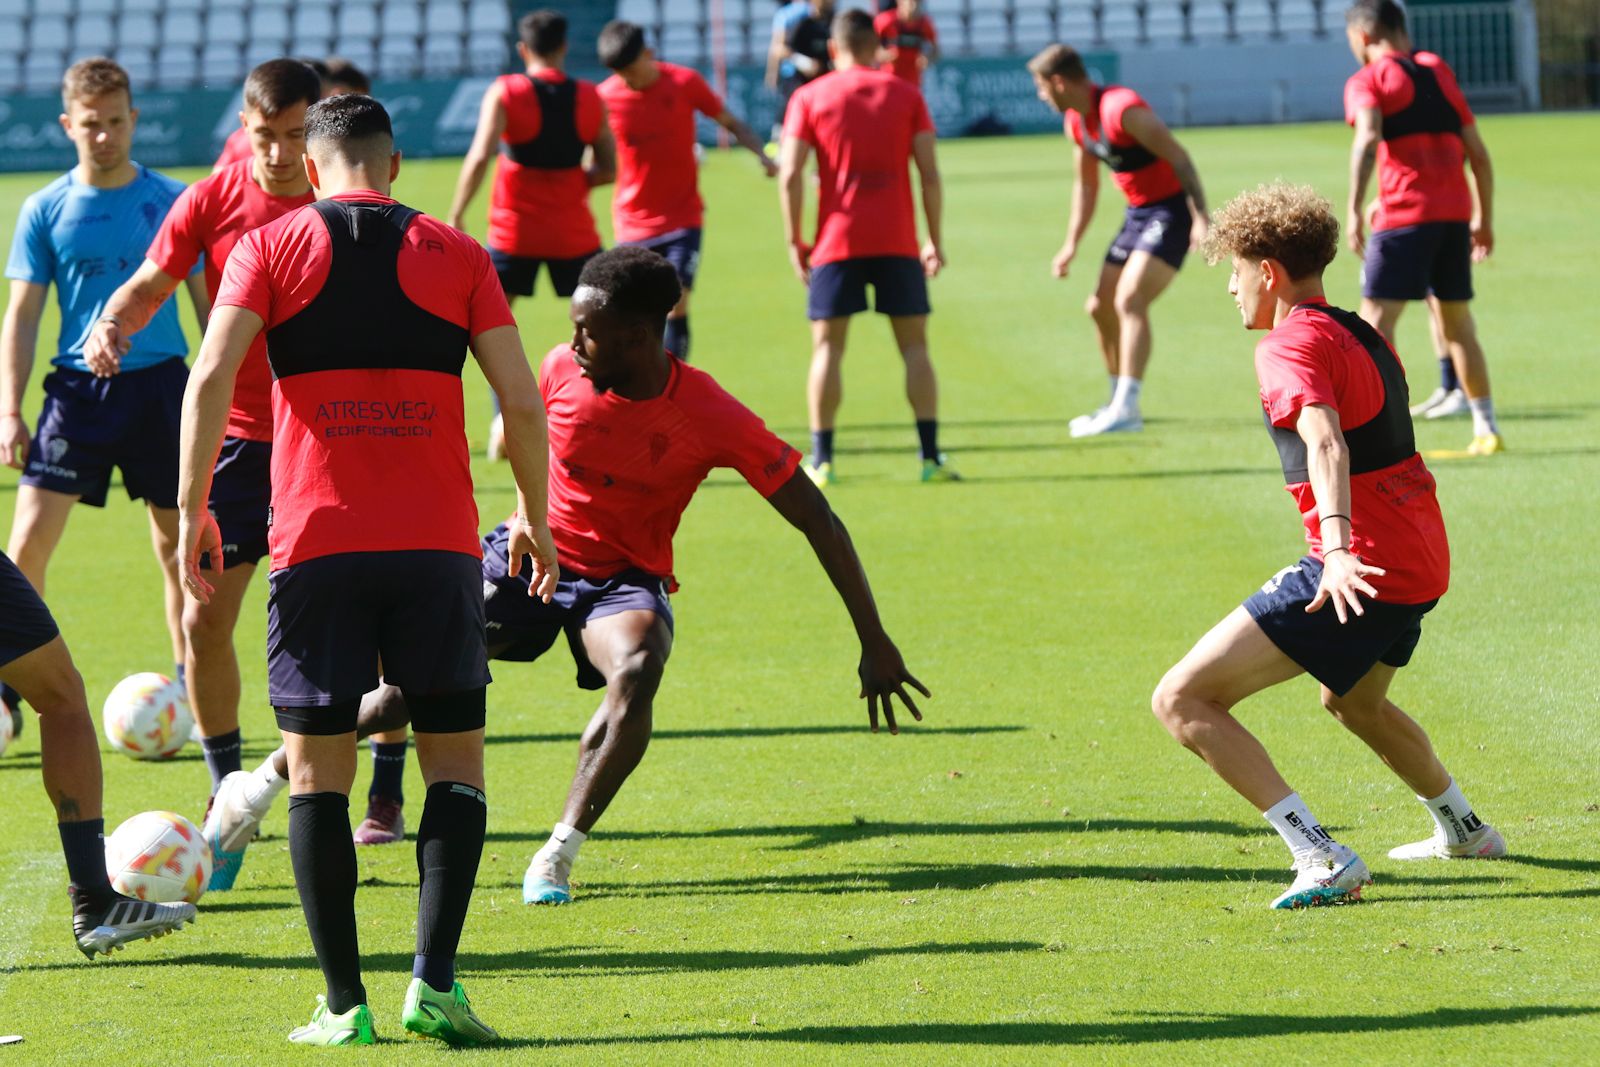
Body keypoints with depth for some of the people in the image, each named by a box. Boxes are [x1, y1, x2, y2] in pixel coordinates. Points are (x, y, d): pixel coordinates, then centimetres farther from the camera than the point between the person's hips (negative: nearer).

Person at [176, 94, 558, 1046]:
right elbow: (523, 403, 4)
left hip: (317, 540, 0)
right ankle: (435, 981, -6)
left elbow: (210, 380, -6)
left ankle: (344, 1002, 1)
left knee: (318, 770, 6)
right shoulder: (454, 253, 8)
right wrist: (535, 517, 17)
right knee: (456, 761, 8)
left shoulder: (269, 247, 6)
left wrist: (192, 510, 0)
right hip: (438, 540, 0)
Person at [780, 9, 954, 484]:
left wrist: (794, 240, 2)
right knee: (914, 344, 6)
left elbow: (791, 175, -5)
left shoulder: (810, 98, 3)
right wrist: (936, 240, 7)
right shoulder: (905, 95, 5)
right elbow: (930, 173, 0)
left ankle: (821, 459, 0)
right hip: (897, 243, 1)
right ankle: (931, 457, -1)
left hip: (836, 243, 0)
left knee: (827, 347, 5)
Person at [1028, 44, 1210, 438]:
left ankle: (1126, 410, -26)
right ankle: (1120, 400, 26)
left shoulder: (1121, 110, -22)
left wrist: (1201, 218, -30)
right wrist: (1072, 244, 18)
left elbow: (1179, 158, -23)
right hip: (1138, 213, 10)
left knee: (1130, 301, -23)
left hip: (1170, 212, -10)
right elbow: (1086, 184, 21)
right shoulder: (1077, 122, 7)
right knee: (1101, 308, 11)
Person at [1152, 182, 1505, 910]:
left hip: (1360, 570, -10)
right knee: (1353, 701, 40)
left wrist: (1338, 550, -42)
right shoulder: (1363, 336, 17)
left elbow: (1326, 443, -29)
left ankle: (1322, 858, -19)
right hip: (1425, 563, 10)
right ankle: (1463, 829, 56)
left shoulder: (1292, 345, -11)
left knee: (1182, 700, -12)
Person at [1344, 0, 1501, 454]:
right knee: (1457, 323, 17)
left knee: (1377, 319, -6)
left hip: (1405, 211, -6)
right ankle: (1486, 429, 20)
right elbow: (1478, 152, 18)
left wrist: (1354, 211, -23)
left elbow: (1368, 138, -18)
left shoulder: (1368, 81, 1)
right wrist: (1484, 219, 25)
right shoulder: (1439, 72, 19)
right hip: (1456, 211, 6)